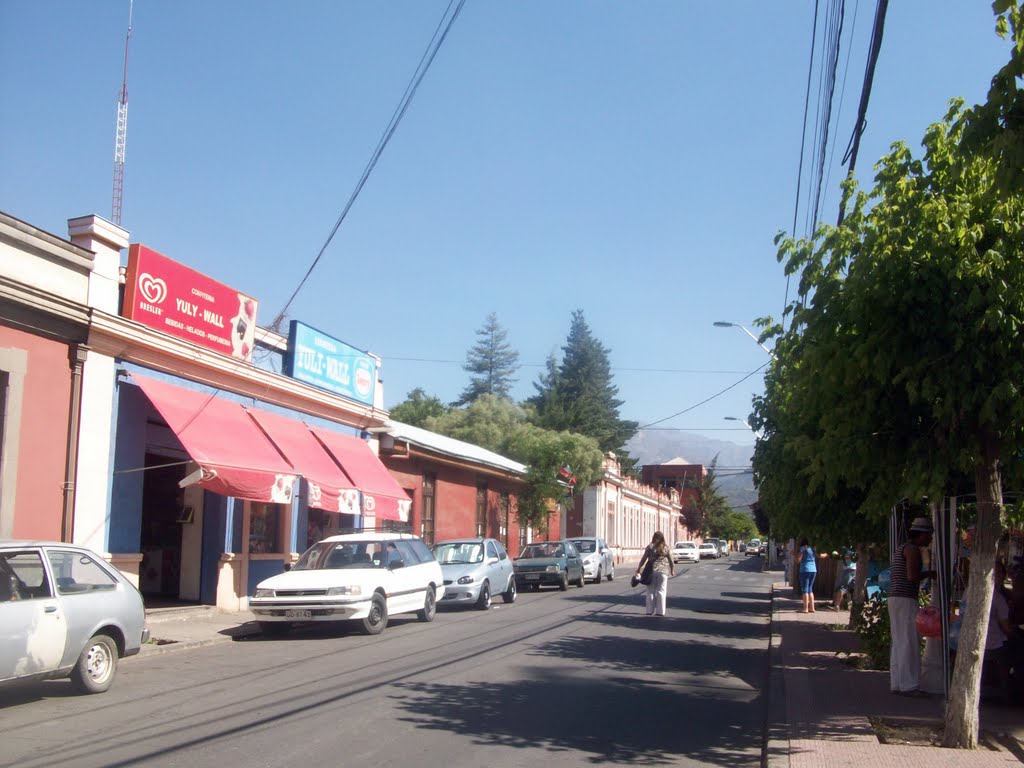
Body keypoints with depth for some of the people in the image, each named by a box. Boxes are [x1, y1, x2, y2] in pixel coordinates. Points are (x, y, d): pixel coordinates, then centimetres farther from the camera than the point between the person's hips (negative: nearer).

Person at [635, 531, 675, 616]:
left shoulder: (650, 547, 0)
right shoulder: (666, 547, 3)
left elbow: (643, 559, -1)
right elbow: (670, 560, 7)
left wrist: (638, 569, 7)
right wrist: (672, 570, 20)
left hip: (651, 571, 0)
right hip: (663, 571, 0)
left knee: (651, 592, 7)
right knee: (661, 591, 4)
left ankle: (650, 610, 8)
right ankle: (660, 611, 3)